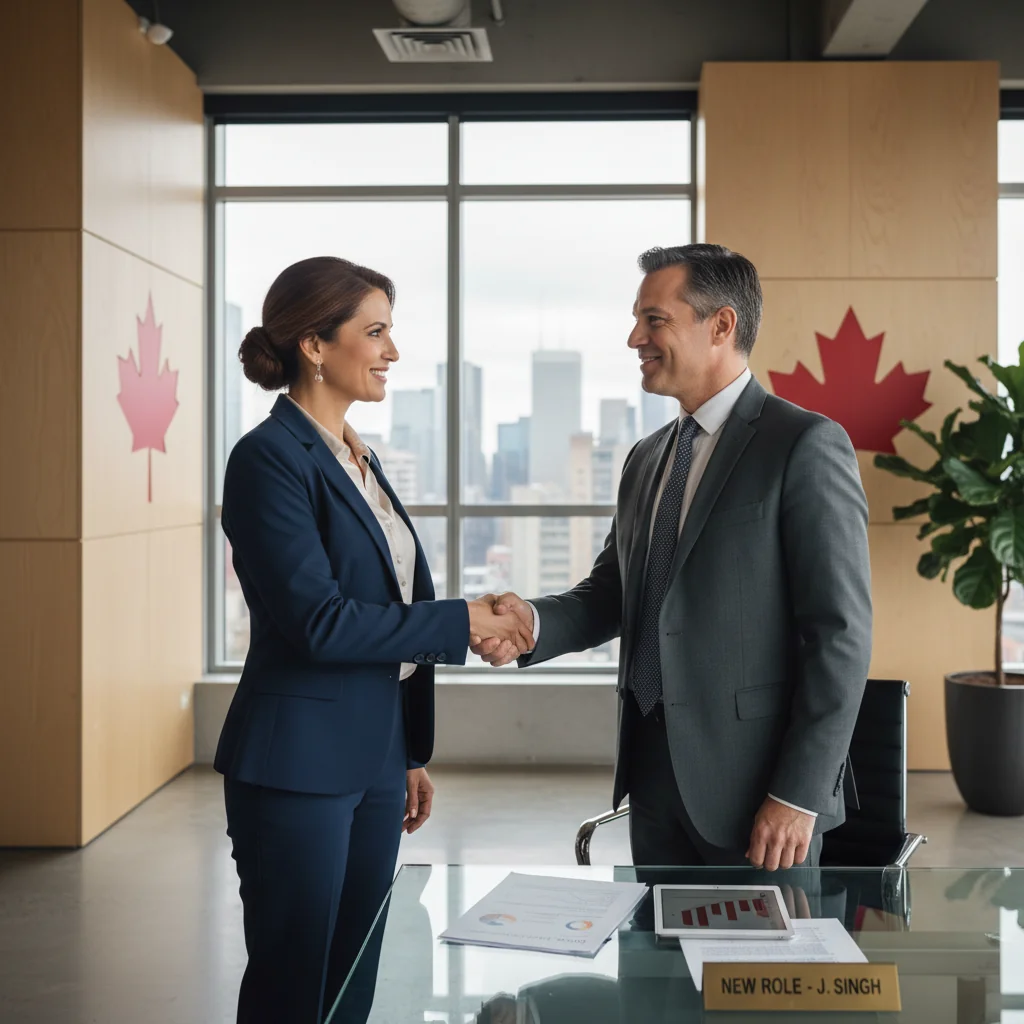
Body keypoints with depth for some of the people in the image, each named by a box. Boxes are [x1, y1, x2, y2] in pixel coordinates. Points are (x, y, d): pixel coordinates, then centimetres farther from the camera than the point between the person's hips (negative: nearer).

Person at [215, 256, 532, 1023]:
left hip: (375, 760, 8)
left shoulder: (361, 460, 13)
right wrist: (463, 622, -15)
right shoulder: (270, 458, -14)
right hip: (299, 765, -8)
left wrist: (411, 755, 17)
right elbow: (319, 621, -21)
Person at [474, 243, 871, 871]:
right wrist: (534, 621, -5)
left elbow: (841, 632, -13)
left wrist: (800, 795, -17)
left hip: (756, 781, -6)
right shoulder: (646, 459, 14)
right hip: (654, 772, 7)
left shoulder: (806, 444, -10)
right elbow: (611, 594, 17)